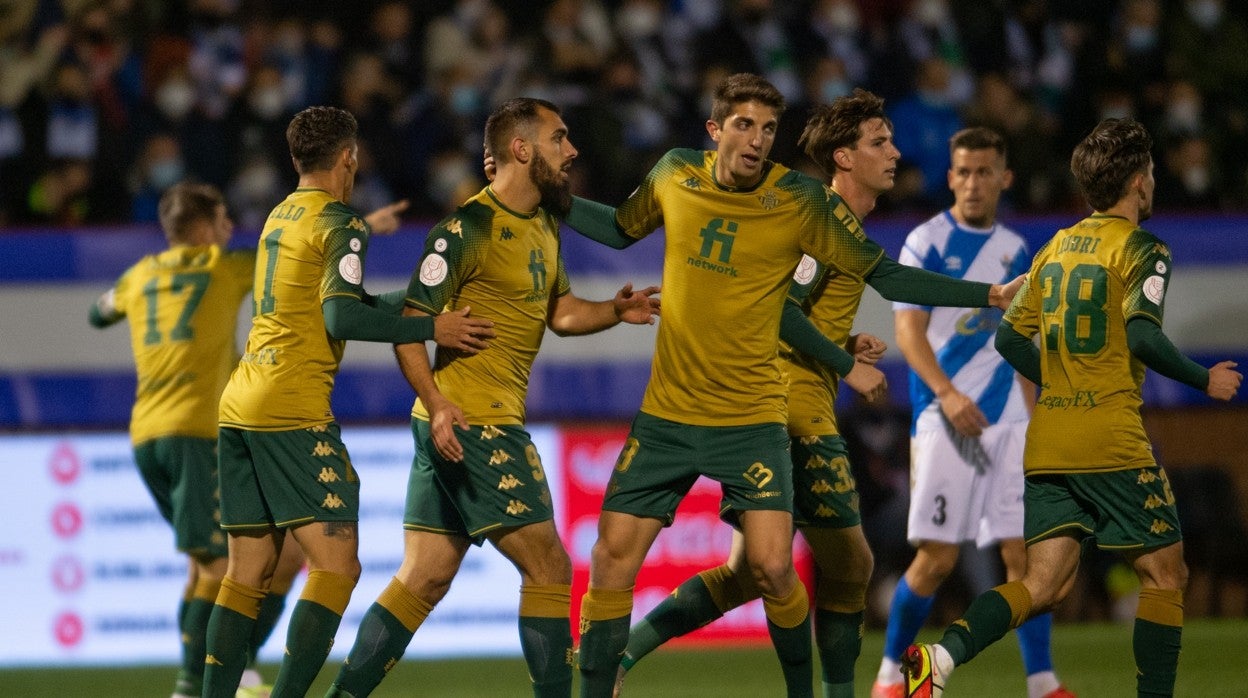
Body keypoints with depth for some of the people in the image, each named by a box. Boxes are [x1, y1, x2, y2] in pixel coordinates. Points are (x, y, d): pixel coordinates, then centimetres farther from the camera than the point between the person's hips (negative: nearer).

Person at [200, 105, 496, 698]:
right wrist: (430, 329, -12)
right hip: (294, 413, -9)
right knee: (336, 566, -10)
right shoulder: (341, 224, -6)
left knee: (248, 570, 9)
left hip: (239, 405, 9)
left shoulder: (280, 215, 19)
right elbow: (342, 318, -18)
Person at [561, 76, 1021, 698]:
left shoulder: (802, 201, -9)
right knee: (613, 557, -3)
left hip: (752, 419, -3)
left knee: (771, 566, -12)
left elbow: (883, 275, -2)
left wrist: (991, 295, -7)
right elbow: (621, 229, 20)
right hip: (666, 413, 3)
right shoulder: (676, 174, 0)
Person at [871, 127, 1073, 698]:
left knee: (1024, 552, -3)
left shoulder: (1015, 250, 14)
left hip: (1007, 421, 5)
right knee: (938, 556, -6)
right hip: (945, 418, -4)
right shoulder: (927, 242, -2)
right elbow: (909, 330, -10)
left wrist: (1032, 417, 15)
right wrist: (947, 393, -25)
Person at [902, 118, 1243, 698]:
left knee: (1045, 586, 2)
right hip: (1114, 443, -6)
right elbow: (1142, 334, -18)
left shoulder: (1055, 248, 15)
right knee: (1164, 573, 8)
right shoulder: (1141, 249, -5)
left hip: (1047, 442, 6)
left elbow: (1009, 337, 16)